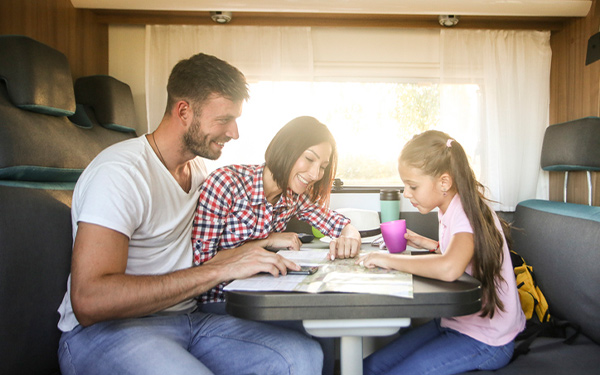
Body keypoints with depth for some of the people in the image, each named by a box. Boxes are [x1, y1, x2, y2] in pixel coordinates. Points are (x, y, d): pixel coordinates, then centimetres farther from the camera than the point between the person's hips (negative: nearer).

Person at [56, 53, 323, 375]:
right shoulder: (121, 171, -16)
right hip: (102, 332, -6)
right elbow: (89, 301, -26)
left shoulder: (199, 169, 12)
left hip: (185, 318, 7)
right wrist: (220, 270, -27)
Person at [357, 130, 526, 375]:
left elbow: (449, 268, -43)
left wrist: (388, 259, -31)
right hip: (455, 323, 8)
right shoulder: (450, 208, 5)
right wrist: (427, 244, 6)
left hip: (486, 339, -8)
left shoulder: (468, 211, -23)